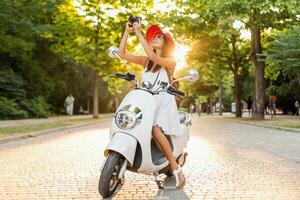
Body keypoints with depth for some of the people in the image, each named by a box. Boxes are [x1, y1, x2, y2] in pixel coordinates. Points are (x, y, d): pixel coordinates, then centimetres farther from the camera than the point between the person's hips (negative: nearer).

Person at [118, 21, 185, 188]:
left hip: (164, 104, -5)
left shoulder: (170, 61, 1)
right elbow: (123, 54, 8)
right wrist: (127, 31, 0)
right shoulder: (146, 61, 15)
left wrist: (139, 33, -17)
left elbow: (153, 56, -19)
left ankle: (176, 167, -24)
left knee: (156, 130, -33)